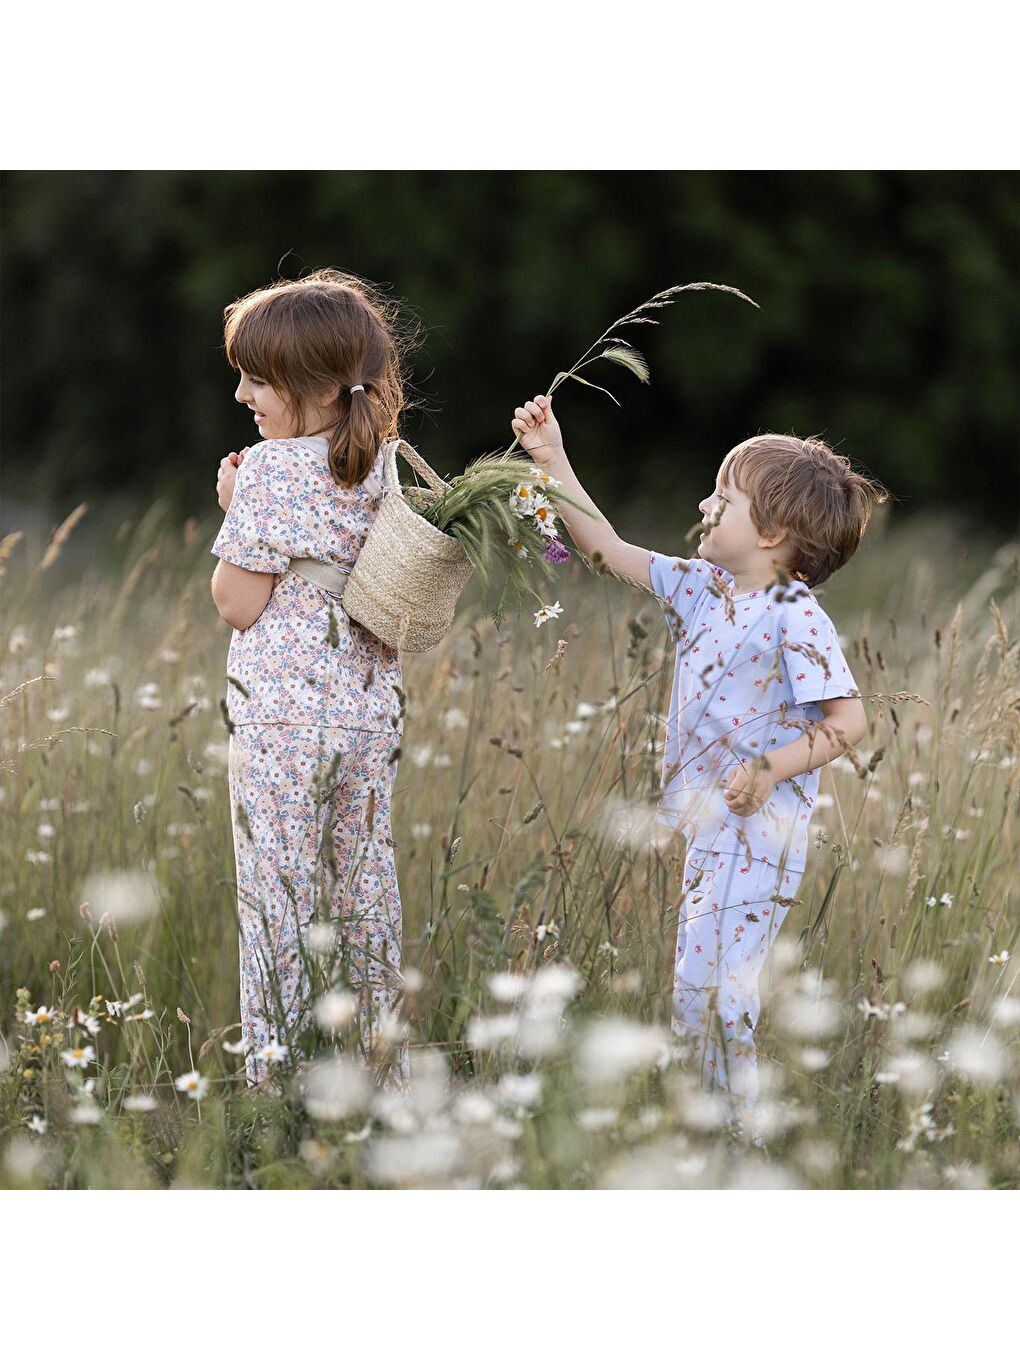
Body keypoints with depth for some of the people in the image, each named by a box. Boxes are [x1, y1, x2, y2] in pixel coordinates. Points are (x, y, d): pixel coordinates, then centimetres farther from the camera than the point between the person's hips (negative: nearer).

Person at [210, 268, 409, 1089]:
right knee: (366, 891, 14)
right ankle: (389, 1064, 20)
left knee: (276, 899, 0)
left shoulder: (270, 472, -14)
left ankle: (270, 1075, 3)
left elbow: (238, 603, -12)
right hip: (369, 713, 6)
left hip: (279, 720, -6)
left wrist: (234, 508, -1)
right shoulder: (389, 466, 5)